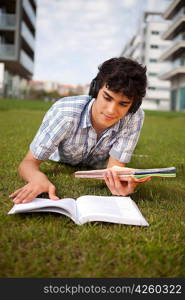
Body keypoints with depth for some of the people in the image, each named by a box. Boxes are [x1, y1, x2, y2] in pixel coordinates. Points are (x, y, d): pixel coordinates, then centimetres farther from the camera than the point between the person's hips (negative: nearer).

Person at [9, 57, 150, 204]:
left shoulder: (135, 117, -39)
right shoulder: (64, 112, -43)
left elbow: (114, 169, -37)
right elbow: (28, 162, -37)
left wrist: (119, 182, -62)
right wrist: (38, 177, -61)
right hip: (60, 162, -1)